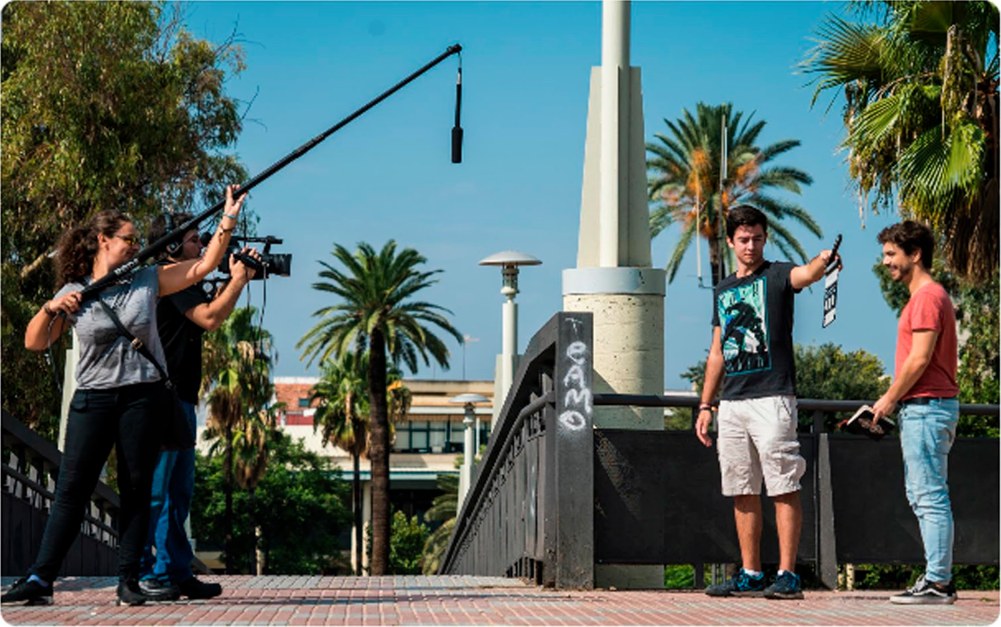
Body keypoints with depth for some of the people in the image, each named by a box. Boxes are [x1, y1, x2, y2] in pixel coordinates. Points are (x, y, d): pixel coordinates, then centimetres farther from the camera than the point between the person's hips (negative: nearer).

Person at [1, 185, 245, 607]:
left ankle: (128, 580, 7)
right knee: (72, 488, -3)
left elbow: (202, 267, 5)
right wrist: (50, 310, -14)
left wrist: (227, 223, -2)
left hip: (143, 396, 1)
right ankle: (40, 577, -3)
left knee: (136, 489, 2)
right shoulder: (73, 293, 4)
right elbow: (34, 343, 4)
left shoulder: (148, 280, 8)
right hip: (93, 398, -1)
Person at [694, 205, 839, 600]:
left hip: (772, 398, -6)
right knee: (742, 492, 8)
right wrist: (705, 405, 17)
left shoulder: (777, 276, 1)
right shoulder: (723, 290, 18)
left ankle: (787, 575, -8)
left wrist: (823, 263, -48)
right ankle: (750, 575, 13)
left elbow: (805, 275, -24)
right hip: (732, 403, 7)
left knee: (783, 489, -7)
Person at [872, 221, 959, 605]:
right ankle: (937, 578, 17)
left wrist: (890, 400, -10)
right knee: (923, 497, 13)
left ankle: (938, 583, -8)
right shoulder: (926, 296, 19)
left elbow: (919, 359, -19)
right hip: (921, 408, 11)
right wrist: (892, 399, 16)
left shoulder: (928, 297, -13)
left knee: (931, 498, -9)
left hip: (925, 409, -11)